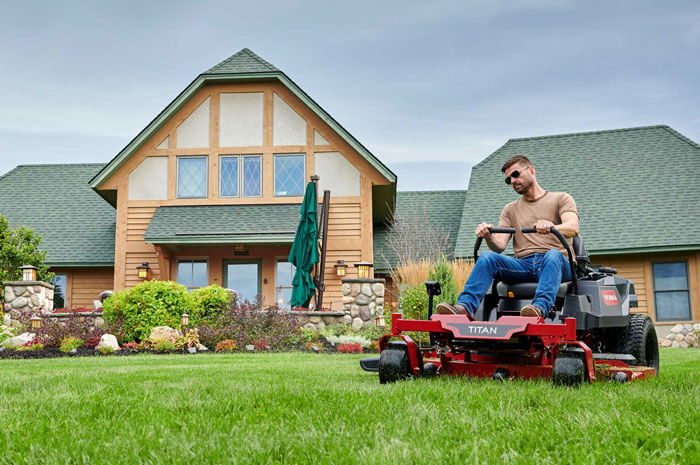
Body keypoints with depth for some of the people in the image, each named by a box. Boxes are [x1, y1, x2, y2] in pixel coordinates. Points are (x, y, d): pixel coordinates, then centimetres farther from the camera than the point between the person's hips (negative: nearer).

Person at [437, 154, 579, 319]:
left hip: (558, 263, -3)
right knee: (487, 257, -24)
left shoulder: (561, 199, 14)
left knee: (553, 255, -37)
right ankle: (465, 307, -41)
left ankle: (540, 307, -57)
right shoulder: (510, 209, 25)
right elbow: (499, 246, 10)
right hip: (524, 264, 3)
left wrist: (552, 226, -31)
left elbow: (573, 228, -7)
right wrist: (488, 236, -15)